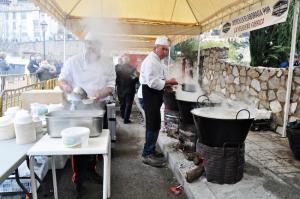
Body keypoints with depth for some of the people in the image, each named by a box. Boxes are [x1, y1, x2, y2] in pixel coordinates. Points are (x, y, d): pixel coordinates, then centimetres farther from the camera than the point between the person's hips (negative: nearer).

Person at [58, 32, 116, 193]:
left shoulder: (106, 64, 2)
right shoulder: (73, 61, -1)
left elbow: (111, 85, -1)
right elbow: (61, 79, 2)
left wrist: (100, 94, -21)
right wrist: (64, 85, -23)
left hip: (97, 107, 2)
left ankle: (90, 170, 31)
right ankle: (78, 175, 14)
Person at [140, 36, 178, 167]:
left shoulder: (157, 61, 17)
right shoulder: (151, 61, -16)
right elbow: (152, 82, -26)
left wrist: (166, 84, 11)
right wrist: (167, 82, -18)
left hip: (155, 96, 11)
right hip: (150, 96, -11)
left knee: (154, 125, 16)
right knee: (153, 125, -6)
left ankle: (151, 150, 30)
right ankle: (147, 155, 5)